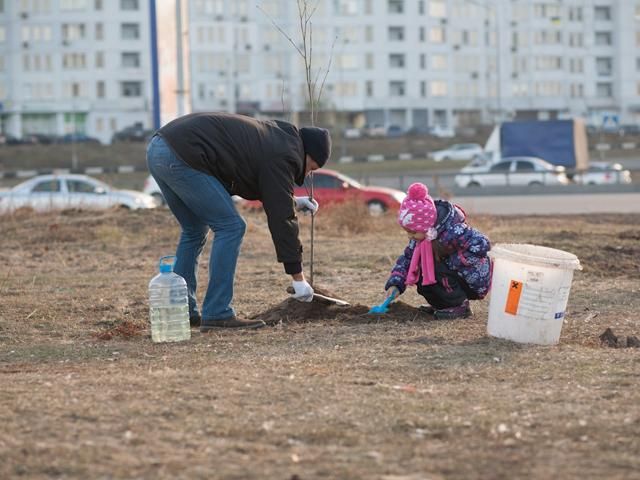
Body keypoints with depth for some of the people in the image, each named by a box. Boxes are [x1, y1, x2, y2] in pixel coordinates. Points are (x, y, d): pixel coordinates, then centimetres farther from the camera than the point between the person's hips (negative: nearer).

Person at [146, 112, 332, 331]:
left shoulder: (273, 136, 24)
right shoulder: (282, 156, -4)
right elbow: (281, 218, -5)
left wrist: (292, 201, 32)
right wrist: (298, 278, -1)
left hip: (158, 148, 10)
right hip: (181, 156, -10)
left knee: (195, 230, 21)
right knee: (230, 227, -4)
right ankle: (217, 314, -4)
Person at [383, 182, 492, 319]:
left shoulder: (452, 231, -31)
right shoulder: (421, 234, -6)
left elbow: (482, 245, -35)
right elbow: (407, 257, 1)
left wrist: (453, 261, -29)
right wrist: (395, 284, -13)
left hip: (476, 280, -8)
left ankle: (460, 306, -12)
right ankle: (442, 304, 14)